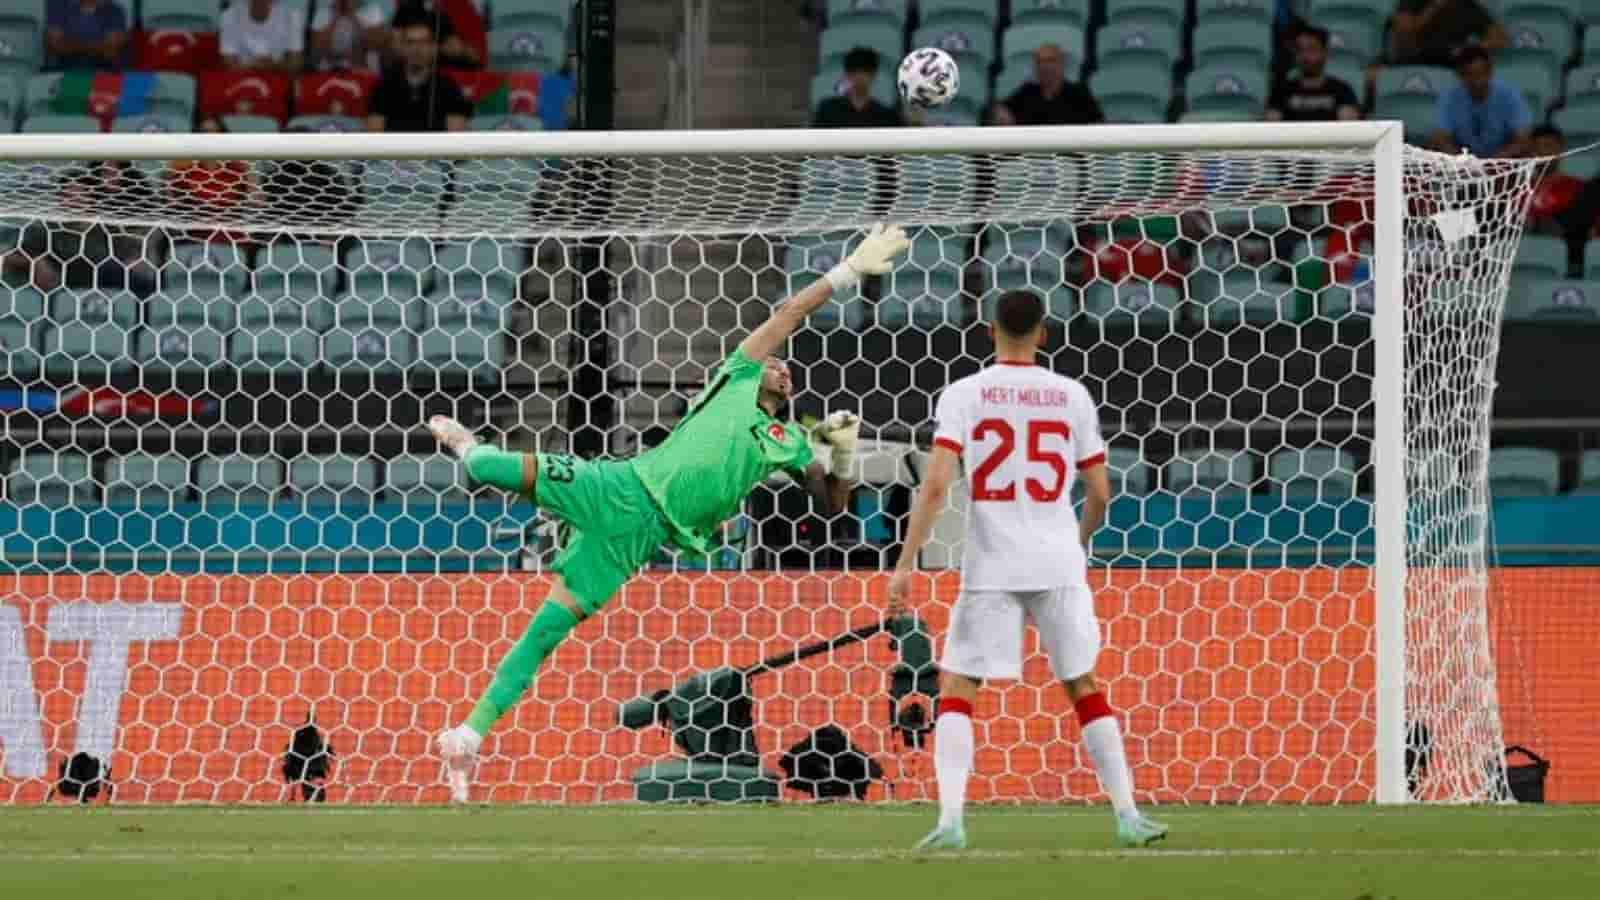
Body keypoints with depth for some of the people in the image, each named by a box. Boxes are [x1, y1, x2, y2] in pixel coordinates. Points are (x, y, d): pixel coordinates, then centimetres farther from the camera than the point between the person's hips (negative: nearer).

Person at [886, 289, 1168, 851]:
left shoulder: (964, 395, -2)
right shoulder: (1071, 396, 5)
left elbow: (935, 484, -12)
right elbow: (1100, 493, 8)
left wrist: (905, 564, -10)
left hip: (992, 568, -2)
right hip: (1059, 564, 2)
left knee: (956, 691, 5)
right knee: (1084, 689, 14)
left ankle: (950, 819, -11)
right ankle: (1128, 818, 11)